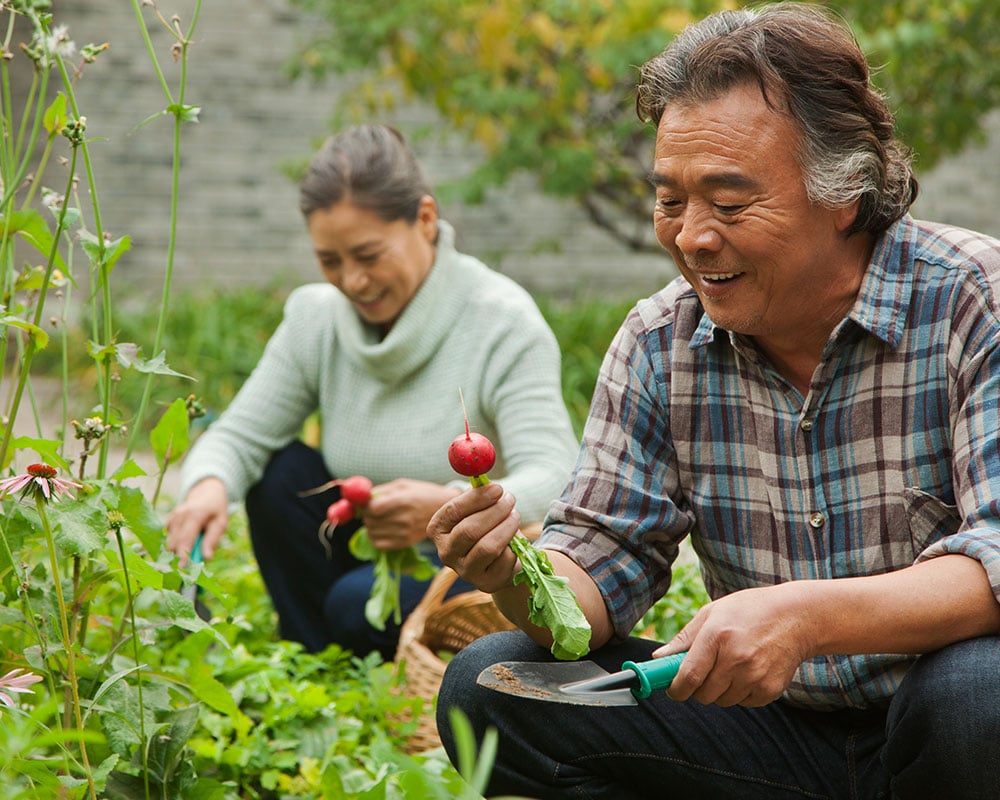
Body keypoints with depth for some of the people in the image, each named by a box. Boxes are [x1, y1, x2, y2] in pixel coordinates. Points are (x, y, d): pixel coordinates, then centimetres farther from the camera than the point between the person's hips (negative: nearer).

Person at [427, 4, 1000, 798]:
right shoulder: (659, 345, 1)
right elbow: (601, 566, 0)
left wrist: (809, 615, -40)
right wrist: (522, 578, -24)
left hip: (935, 727, -4)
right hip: (777, 730, 4)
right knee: (489, 687, -10)